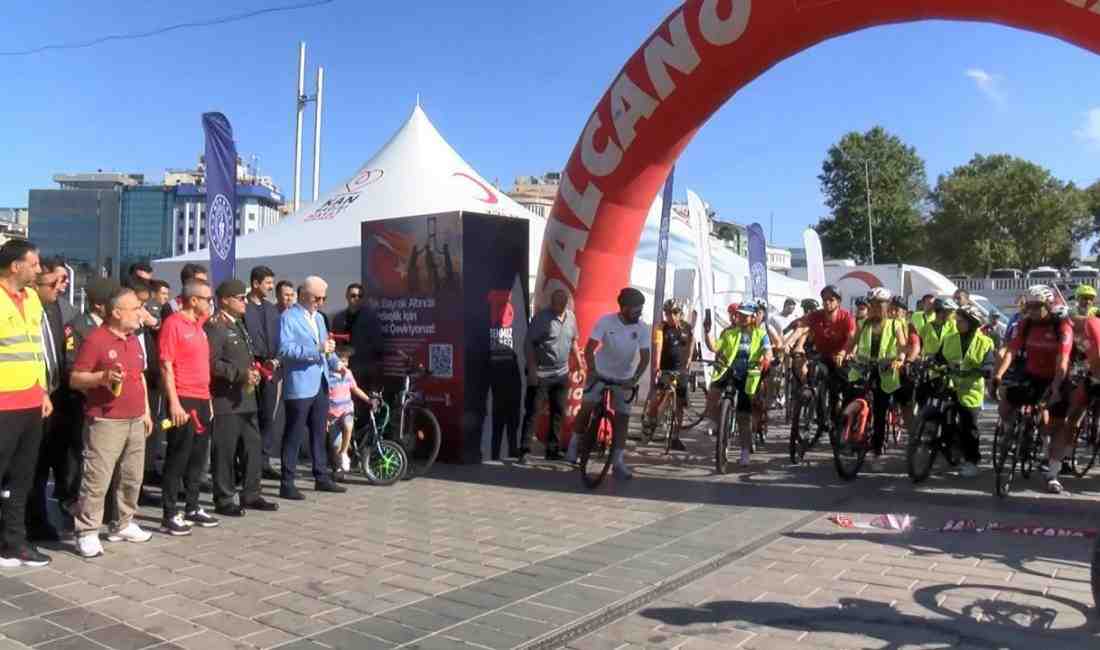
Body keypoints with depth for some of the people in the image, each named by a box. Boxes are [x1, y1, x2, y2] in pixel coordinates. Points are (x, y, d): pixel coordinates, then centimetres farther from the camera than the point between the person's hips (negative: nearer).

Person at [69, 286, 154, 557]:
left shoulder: (133, 339, 14)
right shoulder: (95, 339, -10)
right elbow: (76, 379, -10)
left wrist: (146, 411, 19)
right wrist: (103, 377, -26)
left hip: (135, 420, 8)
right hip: (106, 422, -8)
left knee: (132, 477, 13)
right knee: (97, 479, -7)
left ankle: (124, 525, 25)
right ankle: (87, 533, 1)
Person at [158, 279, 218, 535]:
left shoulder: (198, 326, 13)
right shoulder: (173, 323, -10)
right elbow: (166, 366, -14)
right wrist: (174, 403, -18)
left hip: (202, 400, 8)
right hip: (183, 400, -8)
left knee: (198, 457, 12)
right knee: (177, 458, -2)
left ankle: (192, 508, 22)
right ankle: (170, 515, 6)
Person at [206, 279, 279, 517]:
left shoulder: (239, 324, 19)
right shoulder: (215, 326, -12)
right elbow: (213, 363, -21)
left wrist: (254, 370, 14)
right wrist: (241, 373, -22)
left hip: (246, 398, 9)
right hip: (225, 400, -9)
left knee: (253, 447, 12)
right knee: (225, 451, -1)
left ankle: (251, 495, 22)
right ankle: (224, 500, 9)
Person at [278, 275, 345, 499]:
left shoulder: (319, 317, 19)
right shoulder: (288, 317, -8)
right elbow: (285, 349, -20)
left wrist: (335, 362, 6)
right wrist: (317, 349, -26)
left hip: (320, 385, 8)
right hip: (300, 386, -8)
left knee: (319, 434, 14)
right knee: (294, 436, -2)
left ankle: (322, 477, 22)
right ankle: (287, 484, 4)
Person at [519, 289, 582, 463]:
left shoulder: (571, 316, 6)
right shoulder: (541, 317, -12)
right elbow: (528, 344, -12)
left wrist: (579, 361, 12)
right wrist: (532, 369, -18)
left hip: (562, 374, 6)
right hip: (540, 374, -6)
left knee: (558, 412, 11)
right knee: (532, 412, -3)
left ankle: (552, 450, 20)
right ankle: (524, 450, 0)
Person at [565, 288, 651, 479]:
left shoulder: (642, 328, -15)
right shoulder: (606, 321, -19)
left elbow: (645, 358, -16)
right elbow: (589, 349, -18)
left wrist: (634, 379, -29)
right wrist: (592, 371, -30)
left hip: (624, 379, 1)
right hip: (600, 373, -1)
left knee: (622, 418, -1)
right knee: (586, 408, -9)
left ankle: (618, 462, 5)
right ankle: (574, 444, 15)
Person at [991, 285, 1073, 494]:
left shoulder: (1063, 326, -18)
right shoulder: (1026, 324, -8)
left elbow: (1062, 360, -27)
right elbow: (1011, 350, -17)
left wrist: (1055, 387, -38)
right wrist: (998, 374, -31)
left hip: (1056, 380, -3)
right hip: (1031, 376, 3)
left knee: (1058, 425, -1)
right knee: (1005, 405, -10)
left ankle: (1052, 474, 6)